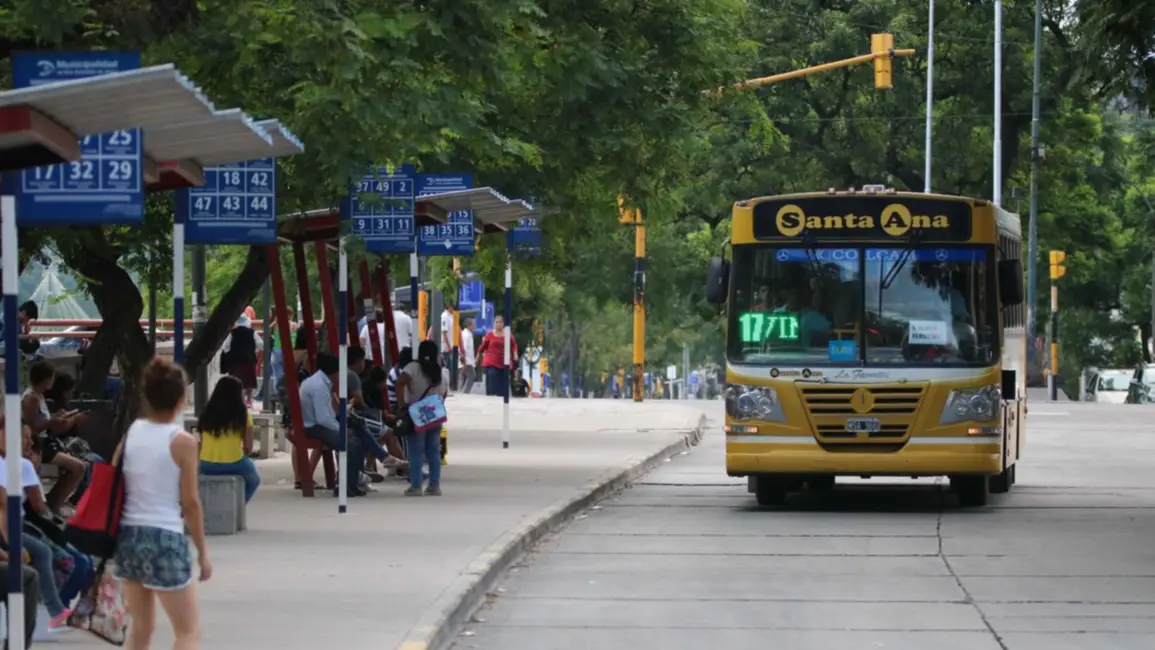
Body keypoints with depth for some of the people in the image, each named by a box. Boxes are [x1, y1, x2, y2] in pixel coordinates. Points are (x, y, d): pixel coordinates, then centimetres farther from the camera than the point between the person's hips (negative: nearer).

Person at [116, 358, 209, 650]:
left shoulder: (131, 432, 6)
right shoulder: (182, 442, -9)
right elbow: (190, 502, -8)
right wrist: (202, 552, 1)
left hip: (128, 535, 6)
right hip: (165, 538, -6)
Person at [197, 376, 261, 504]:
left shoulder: (207, 414, 3)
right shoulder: (243, 414, -5)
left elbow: (201, 444, 5)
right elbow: (248, 448, -4)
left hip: (207, 467, 3)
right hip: (233, 465, -3)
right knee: (253, 479, 28)